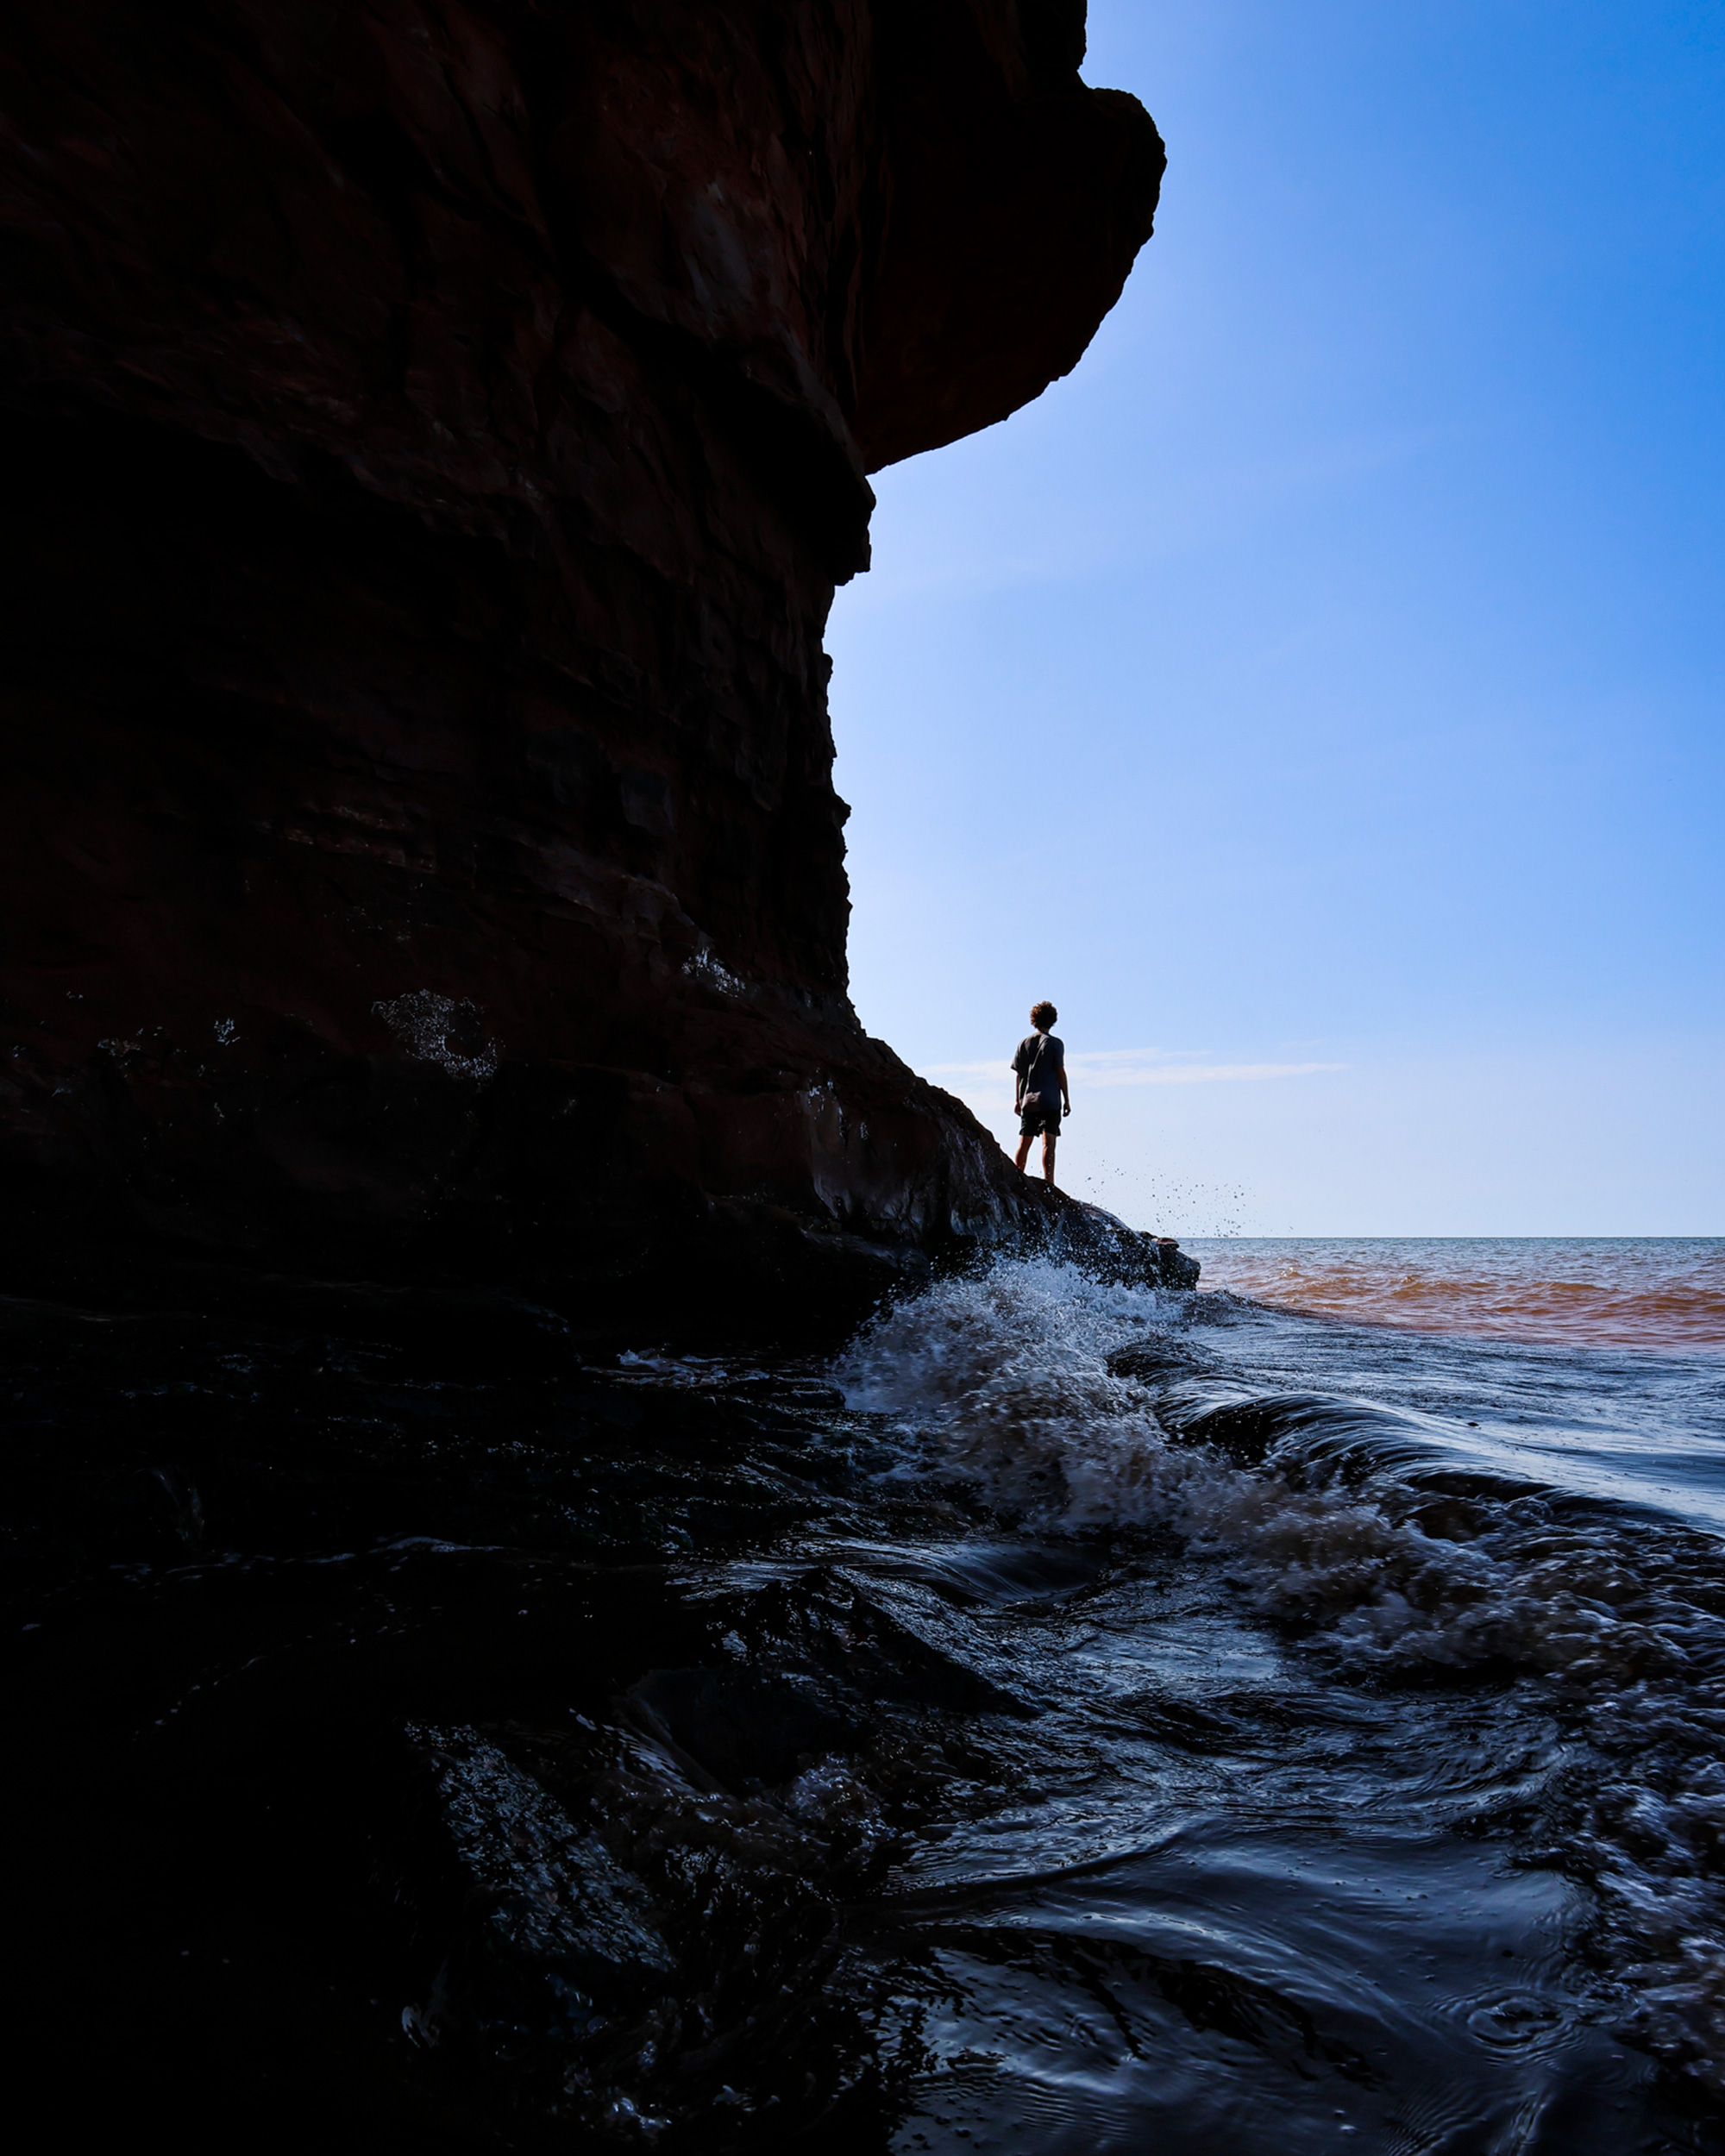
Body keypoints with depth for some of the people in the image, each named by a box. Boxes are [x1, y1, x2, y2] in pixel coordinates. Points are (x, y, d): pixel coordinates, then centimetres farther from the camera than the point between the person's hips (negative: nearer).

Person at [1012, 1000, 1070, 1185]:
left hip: (1028, 1100, 4)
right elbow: (1060, 1073, -5)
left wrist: (1019, 1100, 16)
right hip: (1050, 1100, -4)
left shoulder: (1024, 1043, 9)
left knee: (1024, 1142, 13)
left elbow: (1018, 1074, 10)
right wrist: (1067, 1100, -1)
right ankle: (1048, 1183, -20)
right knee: (1048, 1143, -10)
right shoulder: (1054, 1043, -3)